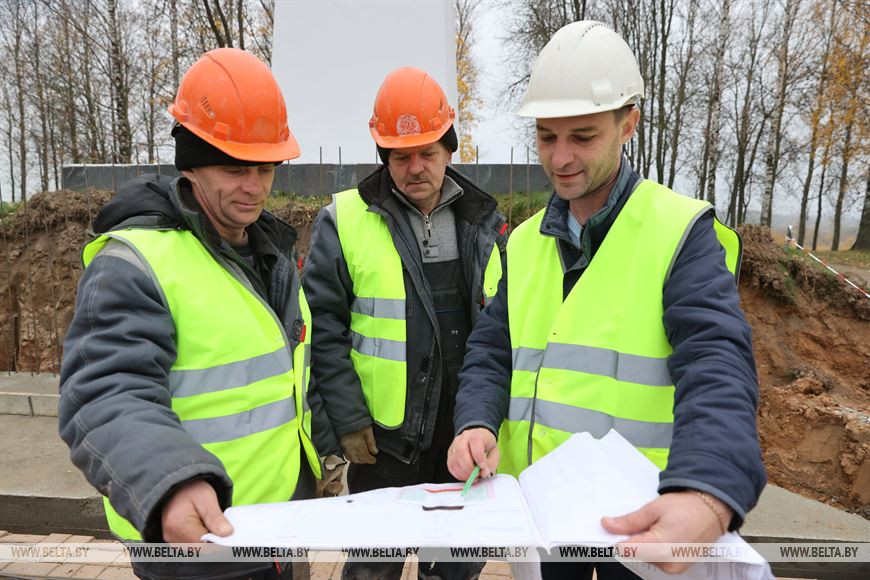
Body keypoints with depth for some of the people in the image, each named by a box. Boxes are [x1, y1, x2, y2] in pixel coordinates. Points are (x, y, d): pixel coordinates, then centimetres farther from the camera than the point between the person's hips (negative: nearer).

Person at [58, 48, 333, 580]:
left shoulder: (272, 251, 7)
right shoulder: (135, 261, -19)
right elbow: (106, 403, -27)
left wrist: (319, 447, 20)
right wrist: (169, 485, -44)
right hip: (196, 535, -7)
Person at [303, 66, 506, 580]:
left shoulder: (484, 223, 4)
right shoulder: (346, 220, -7)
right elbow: (323, 327, -8)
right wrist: (348, 420, -10)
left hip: (469, 432, 4)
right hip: (385, 436, -3)